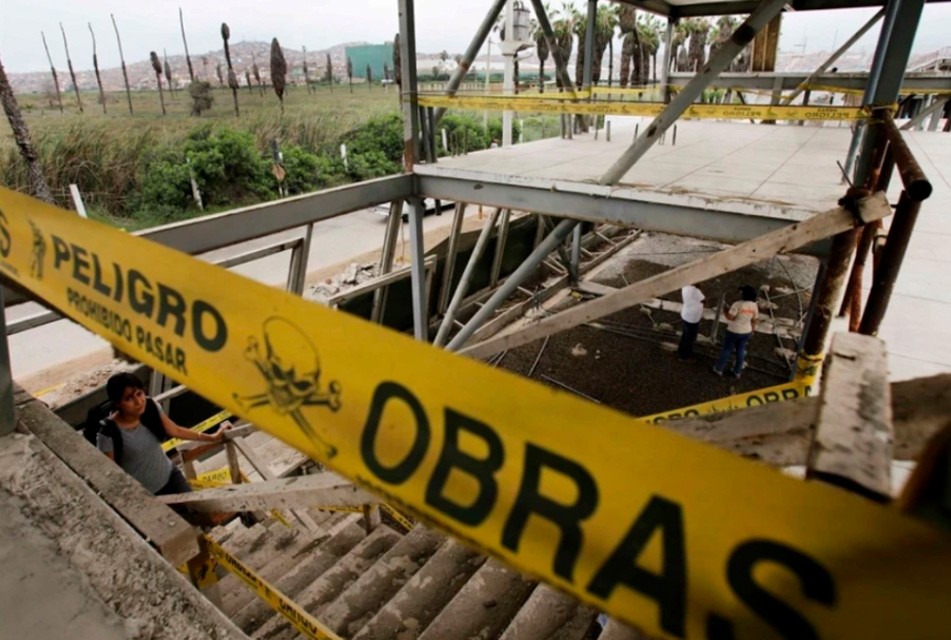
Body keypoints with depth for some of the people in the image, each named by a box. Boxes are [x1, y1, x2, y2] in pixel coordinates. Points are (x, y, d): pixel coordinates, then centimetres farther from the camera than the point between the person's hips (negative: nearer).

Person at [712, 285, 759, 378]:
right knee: (741, 350, 18)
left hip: (734, 331, -5)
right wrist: (752, 331, 15)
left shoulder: (738, 304, -24)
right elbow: (754, 321, 3)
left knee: (727, 350, 11)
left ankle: (719, 369, 23)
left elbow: (730, 317, -23)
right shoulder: (754, 305, -5)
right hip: (746, 332, 5)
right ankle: (737, 371, 29)